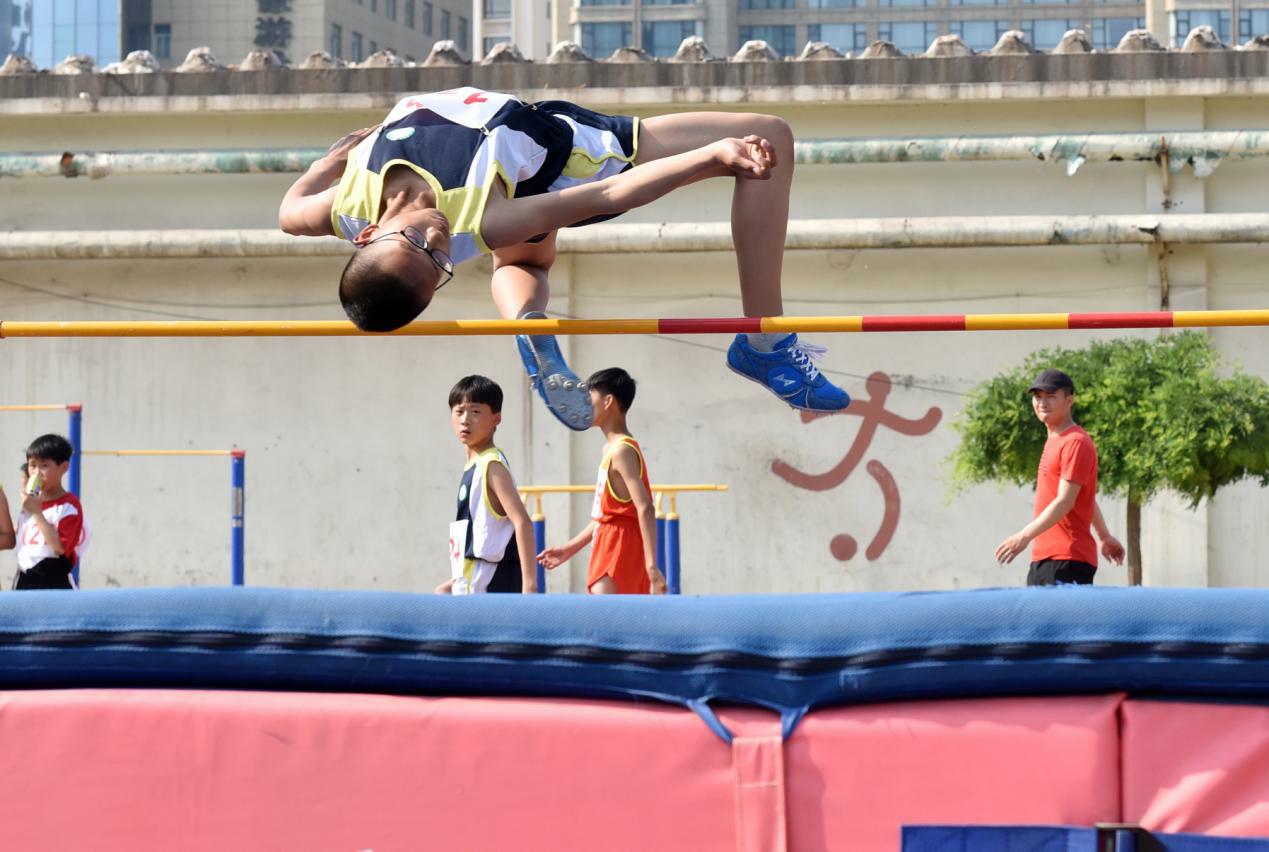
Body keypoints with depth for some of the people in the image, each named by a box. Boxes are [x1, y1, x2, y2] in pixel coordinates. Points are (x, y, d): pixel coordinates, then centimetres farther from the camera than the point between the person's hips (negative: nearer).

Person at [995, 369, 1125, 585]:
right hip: (1042, 557, 10)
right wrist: (1105, 536, 36)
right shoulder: (1053, 441, 19)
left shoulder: (1076, 443, -12)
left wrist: (1025, 536, -28)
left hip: (1067, 561, -10)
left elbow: (1065, 502, -21)